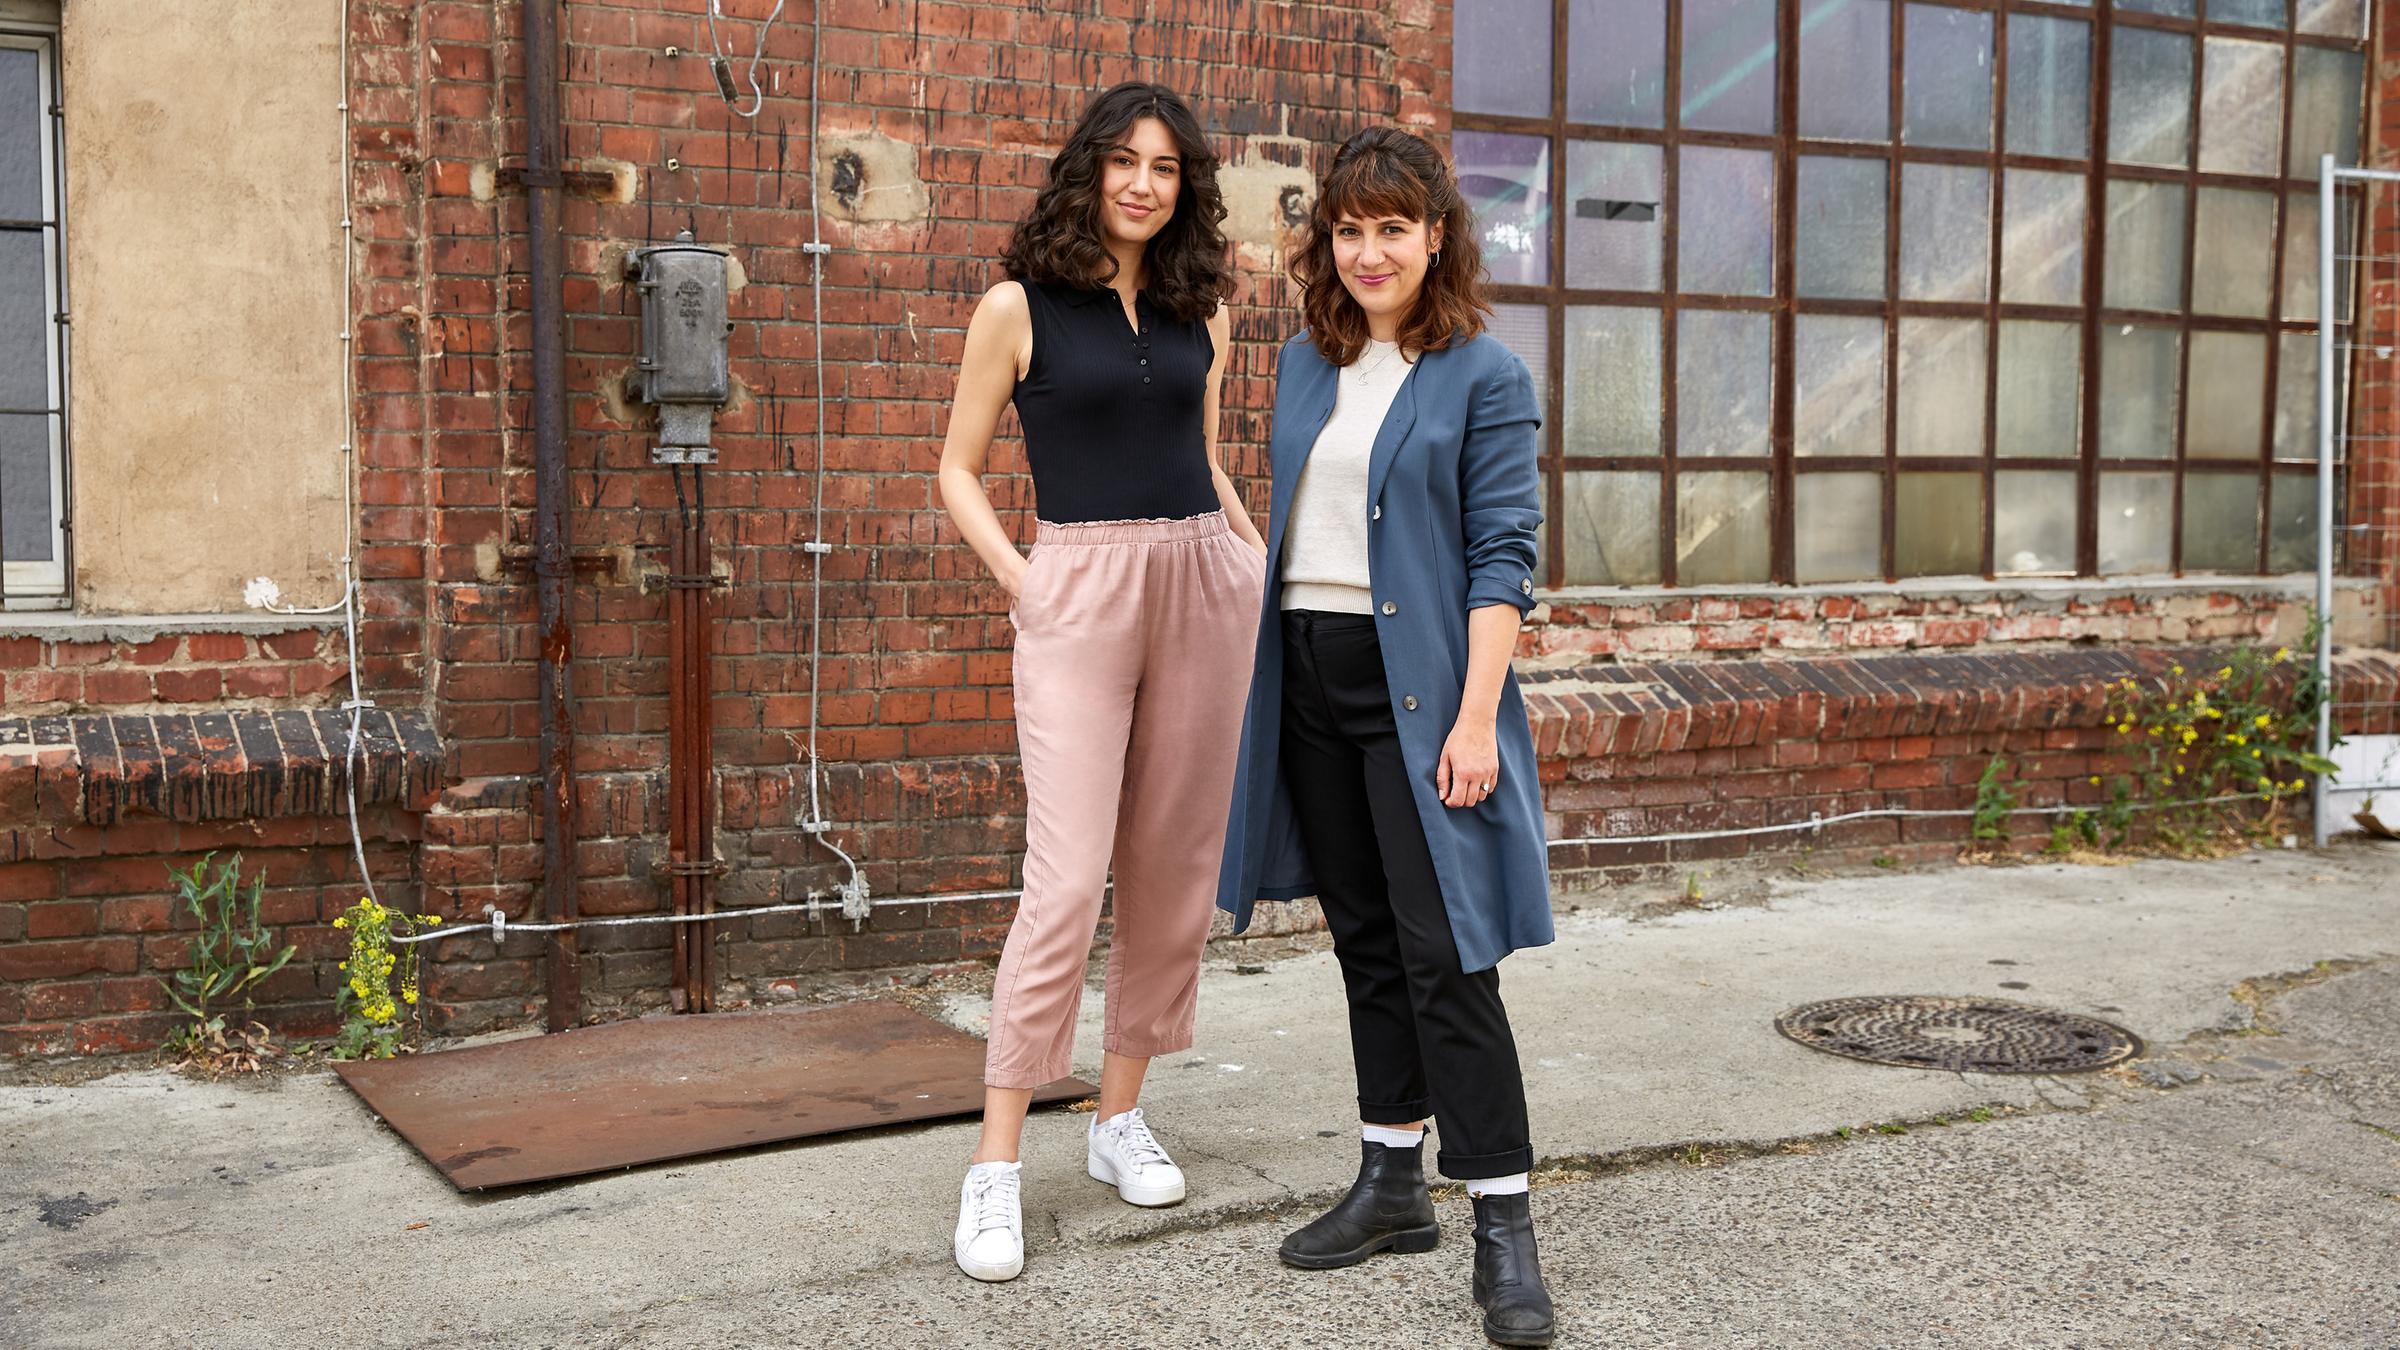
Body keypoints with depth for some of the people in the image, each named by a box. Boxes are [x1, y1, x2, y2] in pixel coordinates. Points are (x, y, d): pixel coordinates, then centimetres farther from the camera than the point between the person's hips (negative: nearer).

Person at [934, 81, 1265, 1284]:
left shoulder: (1200, 315, 13)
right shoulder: (1018, 307, 1)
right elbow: (959, 471, 5)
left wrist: (1261, 557, 8)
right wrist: (1017, 579, -9)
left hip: (1203, 587, 5)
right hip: (1079, 595, -5)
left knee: (1174, 870, 6)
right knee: (1067, 883, -12)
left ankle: (1120, 1117, 20)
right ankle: (995, 1169, -5)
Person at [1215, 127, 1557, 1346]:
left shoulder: (1483, 376, -5)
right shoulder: (1304, 367, 12)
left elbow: (1502, 556, -10)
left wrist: (1477, 717, -17)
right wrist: (1262, 678, 13)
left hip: (1416, 682, -6)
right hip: (1308, 676, 6)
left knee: (1441, 951, -9)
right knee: (1364, 941, 13)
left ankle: (1503, 1221, -2)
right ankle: (1391, 1181, 24)